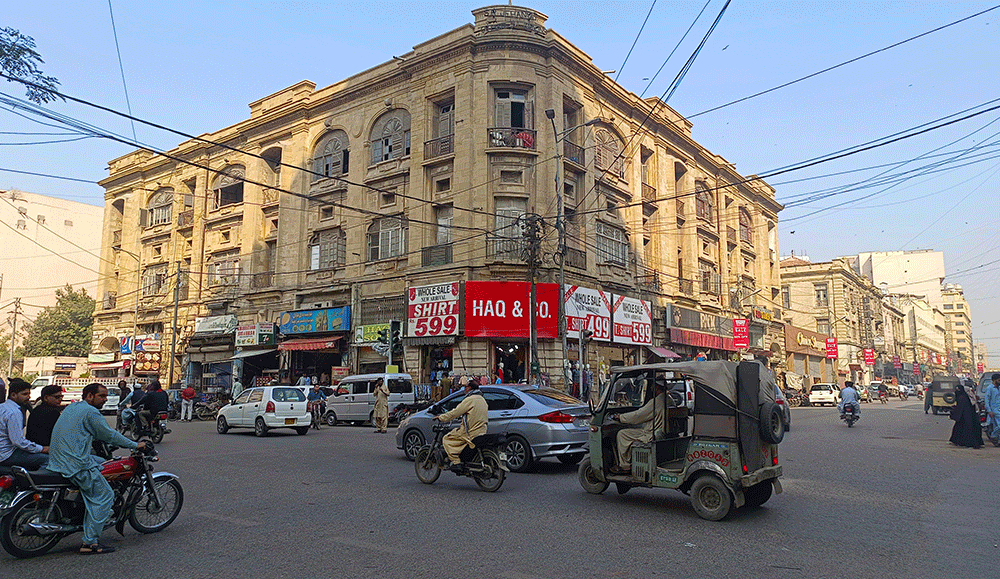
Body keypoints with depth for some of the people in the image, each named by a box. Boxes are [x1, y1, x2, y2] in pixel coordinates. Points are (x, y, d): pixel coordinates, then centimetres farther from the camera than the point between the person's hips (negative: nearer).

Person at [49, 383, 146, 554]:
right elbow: (108, 435, -8)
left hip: (57, 461, 10)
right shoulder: (90, 412, -11)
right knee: (104, 497, -3)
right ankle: (90, 543, -5)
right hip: (77, 464, -10)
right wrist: (135, 445, 2)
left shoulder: (72, 407, 18)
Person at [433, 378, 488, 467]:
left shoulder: (470, 399, -14)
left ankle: (456, 461, -9)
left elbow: (455, 412, -13)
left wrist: (441, 417, -3)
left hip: (470, 433, -9)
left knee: (446, 439, -1)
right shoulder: (482, 399, 14)